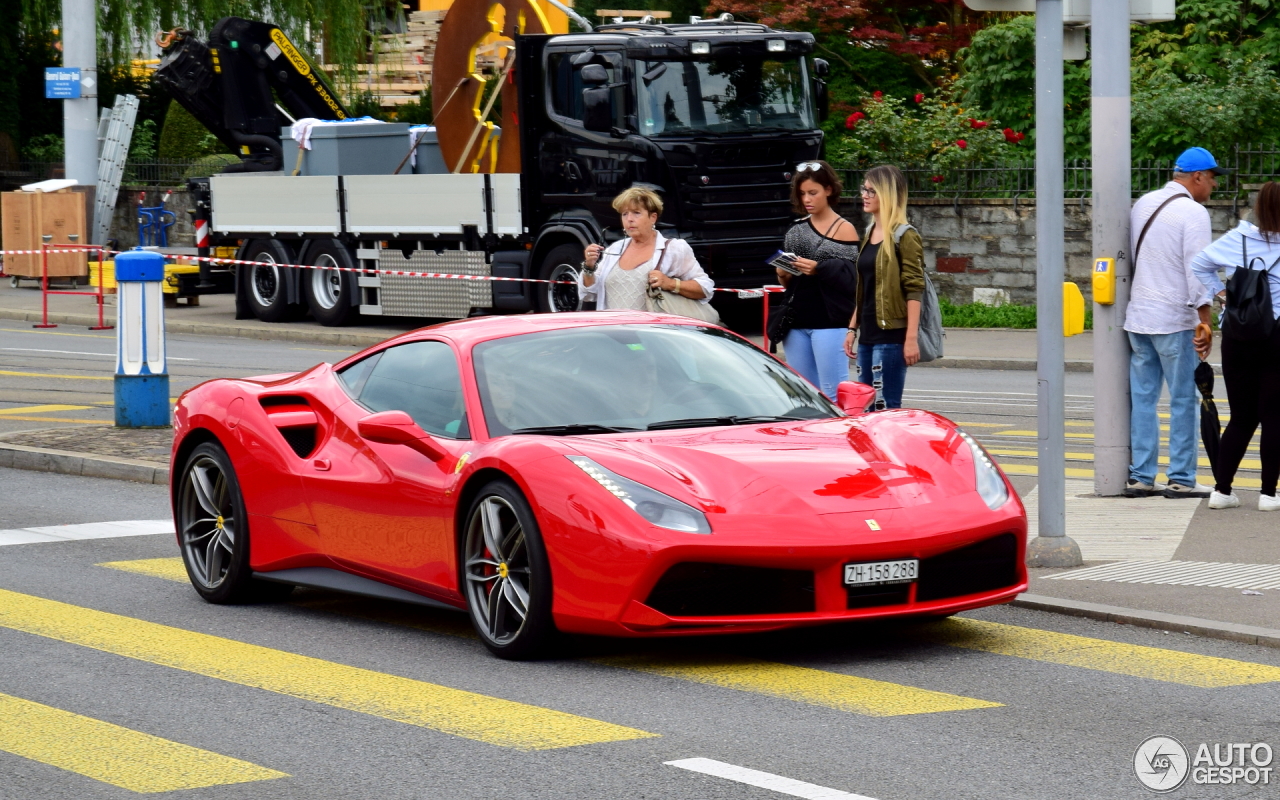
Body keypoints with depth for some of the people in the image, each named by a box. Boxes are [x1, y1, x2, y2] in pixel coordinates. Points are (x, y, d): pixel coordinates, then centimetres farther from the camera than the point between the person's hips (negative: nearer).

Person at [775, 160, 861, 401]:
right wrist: (783, 275, 0)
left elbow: (849, 278, -9)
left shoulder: (844, 229, -1)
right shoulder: (798, 229, 17)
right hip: (796, 321, 6)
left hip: (828, 321, -6)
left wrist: (819, 269, -23)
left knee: (832, 395, -10)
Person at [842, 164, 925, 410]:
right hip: (868, 335, 8)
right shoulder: (869, 234, 15)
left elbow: (914, 290, -14)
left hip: (891, 336, -8)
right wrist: (852, 328, 17)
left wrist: (911, 338, -19)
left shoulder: (905, 236, -9)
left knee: (885, 408, -8)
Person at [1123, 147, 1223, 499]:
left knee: (1142, 397, 9)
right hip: (1174, 319, -7)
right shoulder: (1193, 212, -11)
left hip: (1137, 317, 7)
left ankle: (1140, 476, 10)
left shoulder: (1142, 204, 12)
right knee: (1184, 399, 0)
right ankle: (1181, 479, 2)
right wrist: (1205, 322, -14)